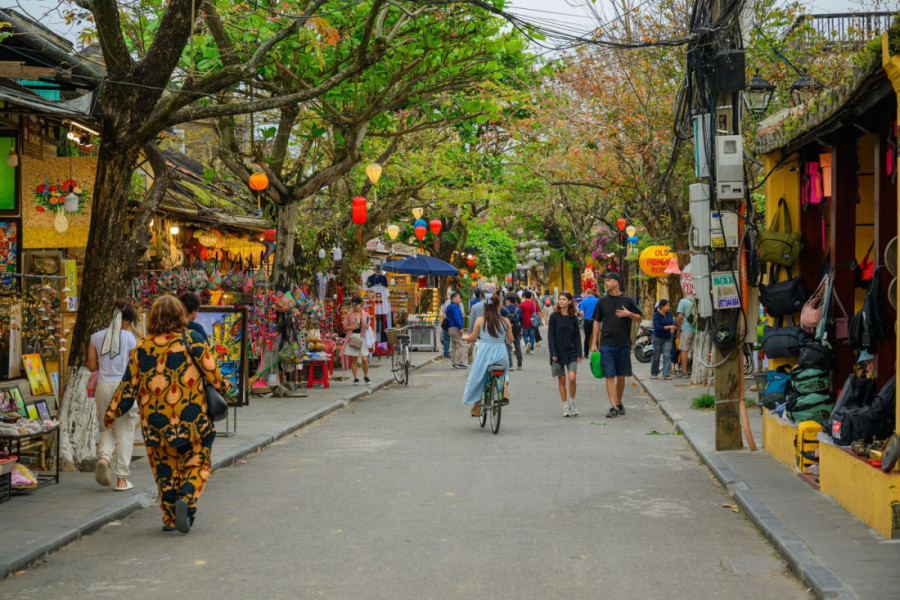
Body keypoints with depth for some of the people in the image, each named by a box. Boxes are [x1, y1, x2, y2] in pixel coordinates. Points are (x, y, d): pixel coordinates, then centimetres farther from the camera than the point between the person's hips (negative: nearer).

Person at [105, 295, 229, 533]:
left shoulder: (141, 348, 3)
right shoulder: (190, 339, -5)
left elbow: (129, 384, 6)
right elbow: (209, 367, -6)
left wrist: (112, 412, 17)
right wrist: (222, 385, 14)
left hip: (155, 421, 3)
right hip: (190, 418, -3)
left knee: (165, 468, 14)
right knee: (196, 462, 8)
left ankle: (170, 517, 16)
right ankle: (186, 499, -17)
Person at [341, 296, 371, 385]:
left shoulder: (365, 314, 6)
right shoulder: (349, 314, 4)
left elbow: (368, 327, 15)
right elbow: (345, 327, 5)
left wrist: (367, 327, -8)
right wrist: (352, 327, -14)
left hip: (362, 338, 0)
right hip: (352, 337, 0)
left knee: (364, 359, -8)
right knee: (353, 360, 2)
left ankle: (366, 376, 14)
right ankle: (356, 378, 12)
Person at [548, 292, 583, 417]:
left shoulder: (573, 317, 4)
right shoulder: (554, 316, -1)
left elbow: (577, 336, 8)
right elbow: (550, 335, -3)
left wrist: (579, 353, 2)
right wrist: (553, 353, -10)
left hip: (571, 352, 1)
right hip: (558, 352, -1)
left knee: (572, 378, -14)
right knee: (562, 380, 4)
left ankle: (572, 403, 6)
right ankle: (565, 407, 13)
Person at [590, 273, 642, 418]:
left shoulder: (628, 300, 4)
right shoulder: (602, 301, 7)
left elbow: (639, 319, 9)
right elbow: (597, 322, 10)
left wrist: (629, 314, -12)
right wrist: (594, 343, 5)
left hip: (623, 344, 0)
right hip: (606, 344, 0)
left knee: (621, 376, 9)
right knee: (609, 376, -7)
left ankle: (619, 403, 25)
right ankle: (613, 407, -8)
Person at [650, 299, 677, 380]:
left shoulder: (669, 313, 2)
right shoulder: (656, 315, -14)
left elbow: (672, 322, 13)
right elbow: (657, 327, -23)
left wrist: (672, 328, -10)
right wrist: (668, 327, -28)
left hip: (667, 338, 4)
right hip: (658, 337, -4)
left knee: (667, 355, -6)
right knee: (656, 356, 4)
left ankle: (666, 374, -7)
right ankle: (654, 374, 18)